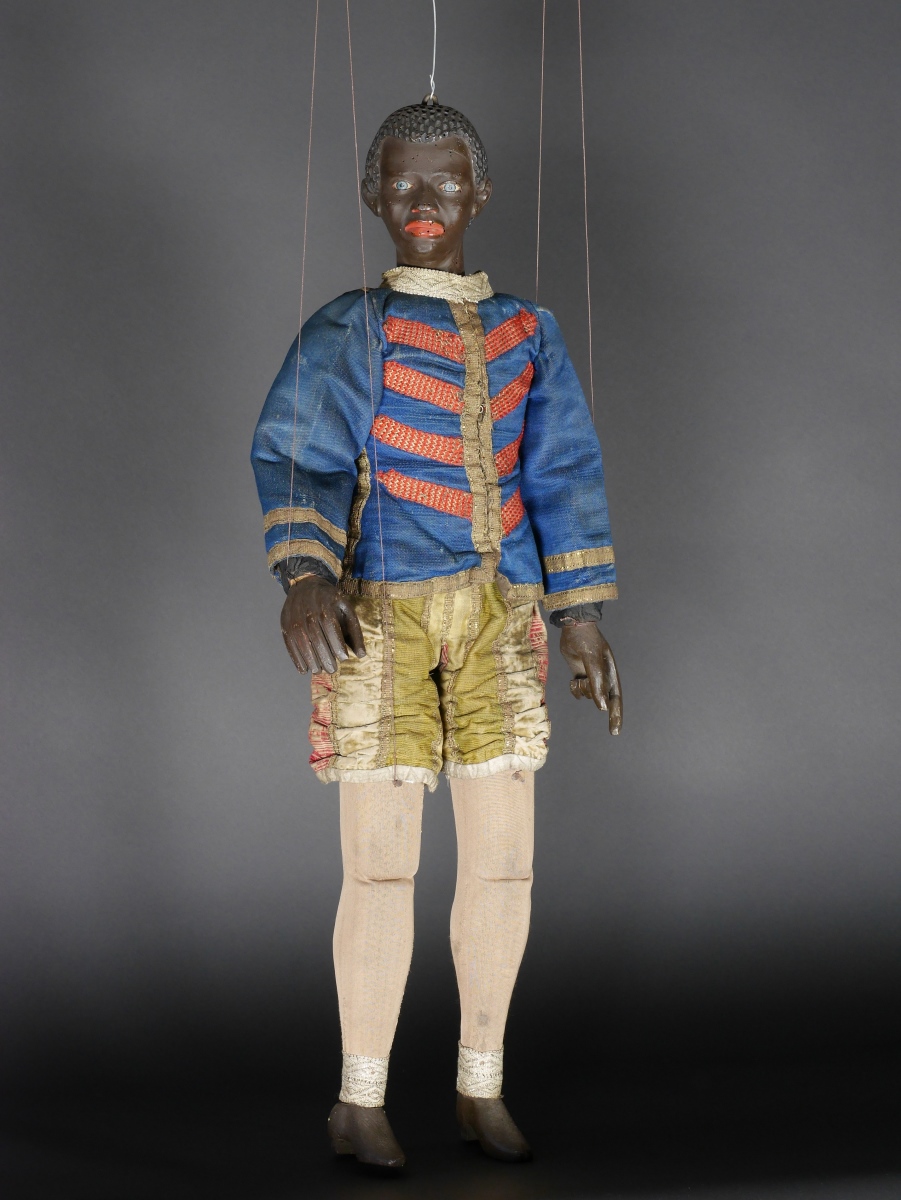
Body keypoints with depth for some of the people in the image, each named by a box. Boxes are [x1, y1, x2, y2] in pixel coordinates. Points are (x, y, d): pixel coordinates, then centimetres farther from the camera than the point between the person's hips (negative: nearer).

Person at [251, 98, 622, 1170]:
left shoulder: (528, 336, 14)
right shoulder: (347, 331, 2)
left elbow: (563, 476, 12)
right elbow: (295, 457, -12)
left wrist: (582, 618, 5)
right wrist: (302, 577, -30)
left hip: (498, 617, 4)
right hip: (379, 613, -4)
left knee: (503, 860, 5)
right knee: (381, 866, -4)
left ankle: (480, 1088, 20)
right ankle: (360, 1099, 10)